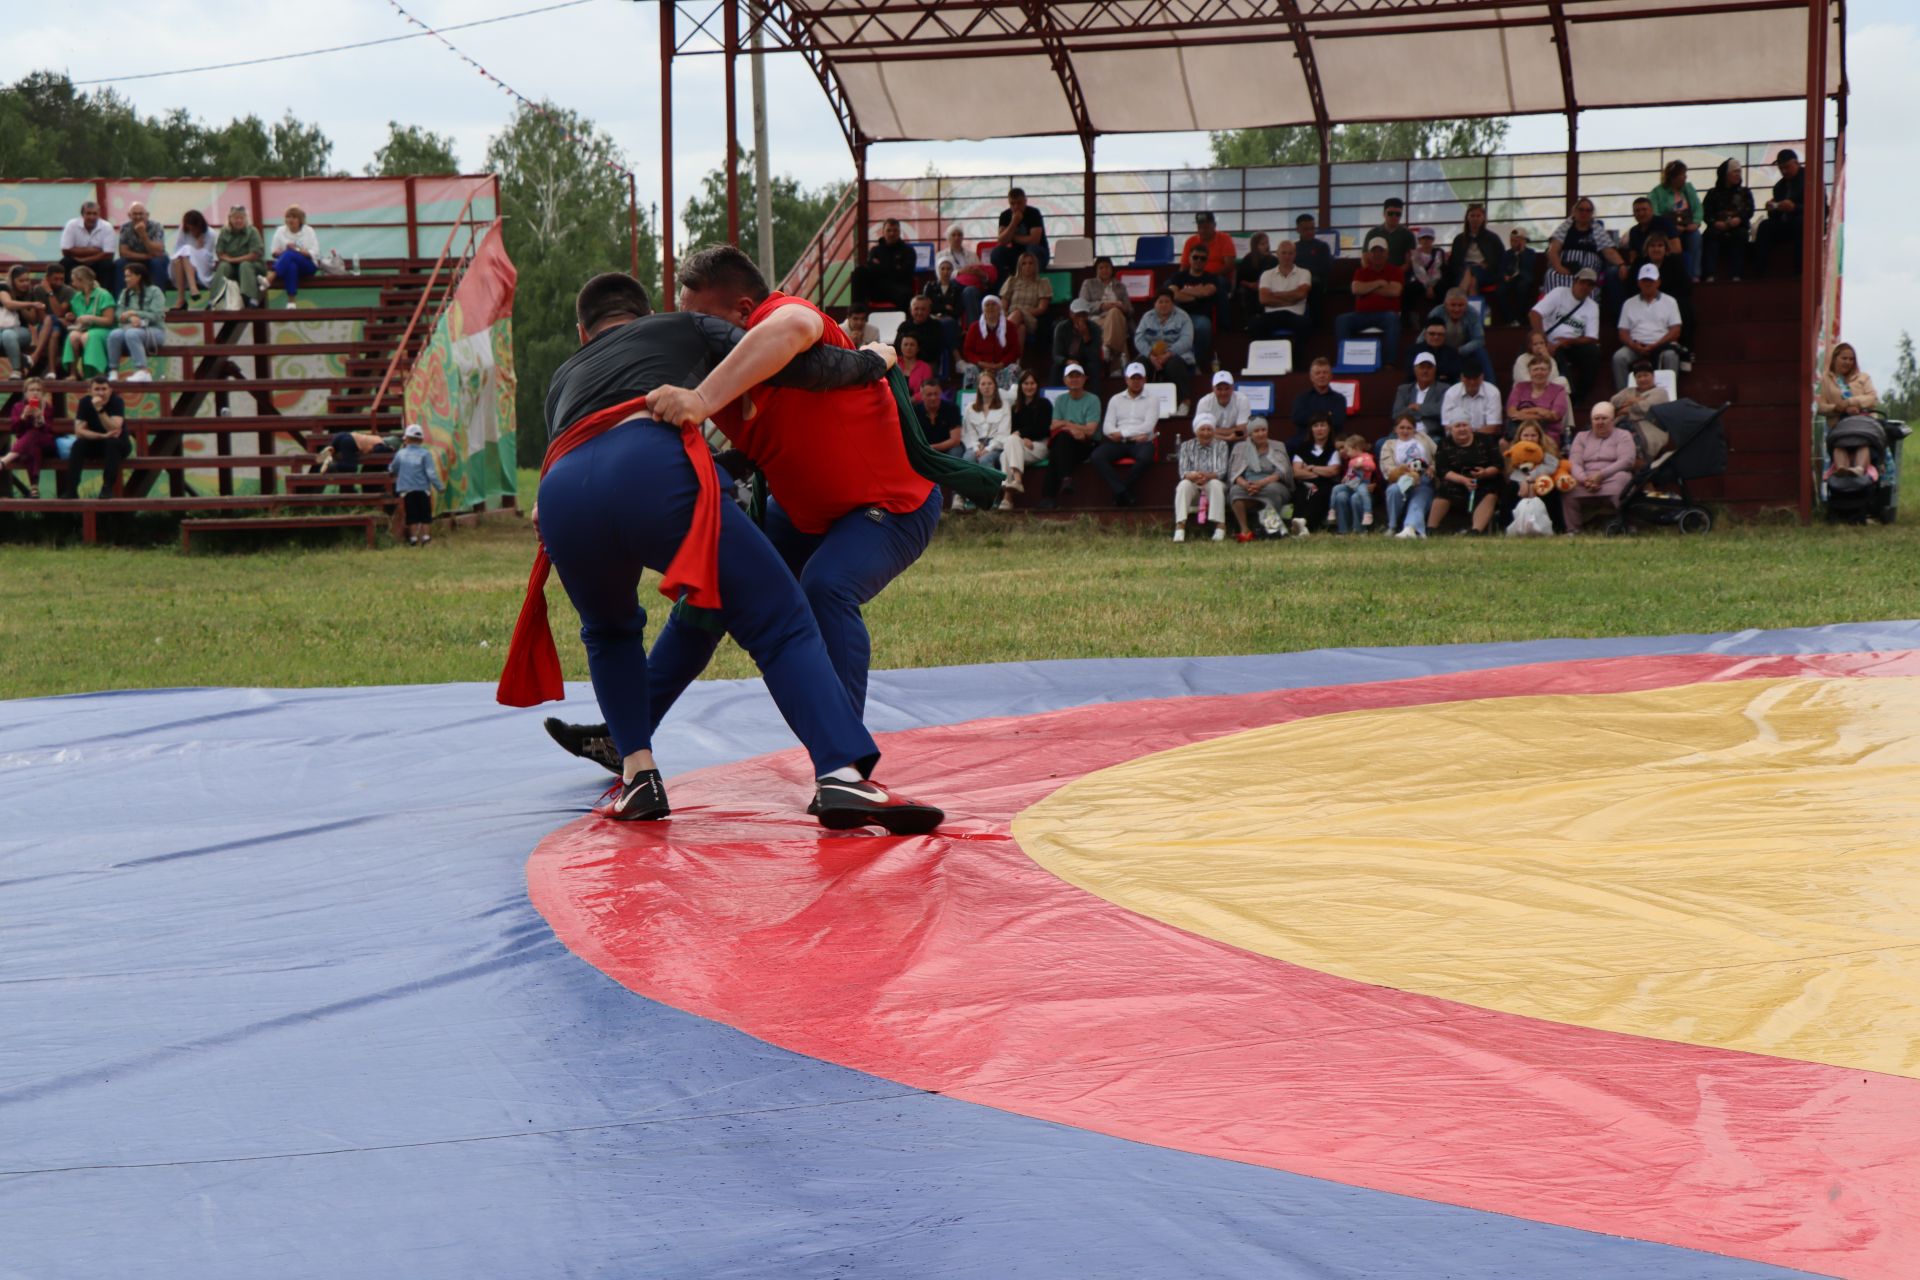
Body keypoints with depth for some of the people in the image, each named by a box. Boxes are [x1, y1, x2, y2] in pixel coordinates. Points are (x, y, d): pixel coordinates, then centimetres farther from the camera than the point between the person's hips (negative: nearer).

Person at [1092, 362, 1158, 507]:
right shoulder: (1116, 400, 16)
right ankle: (1124, 493, -31)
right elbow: (1107, 428, 4)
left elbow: (1148, 426, -6)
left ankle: (1119, 492, -21)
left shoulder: (1151, 401, 10)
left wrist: (1122, 433, -11)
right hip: (1118, 442, 2)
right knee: (1097, 456, -28)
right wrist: (1133, 434, -11)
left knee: (1145, 457, -38)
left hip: (1141, 442, -2)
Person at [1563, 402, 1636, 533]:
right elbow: (1574, 463, 6)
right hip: (1586, 478, 2)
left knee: (1621, 478, -38)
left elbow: (1626, 461, -4)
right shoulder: (1581, 437, 22)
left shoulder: (1623, 436, 14)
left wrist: (1601, 475, -18)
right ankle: (1572, 530, -30)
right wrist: (1584, 479, -17)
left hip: (1612, 478, -2)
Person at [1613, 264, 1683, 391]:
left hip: (1661, 345, -1)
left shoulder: (1669, 302, 13)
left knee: (1670, 356, -34)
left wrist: (1654, 346, -11)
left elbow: (1675, 332, 3)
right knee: (1619, 356, -29)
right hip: (1636, 346, 1)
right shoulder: (1629, 303, 18)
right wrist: (1634, 346, -12)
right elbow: (1623, 333, 11)